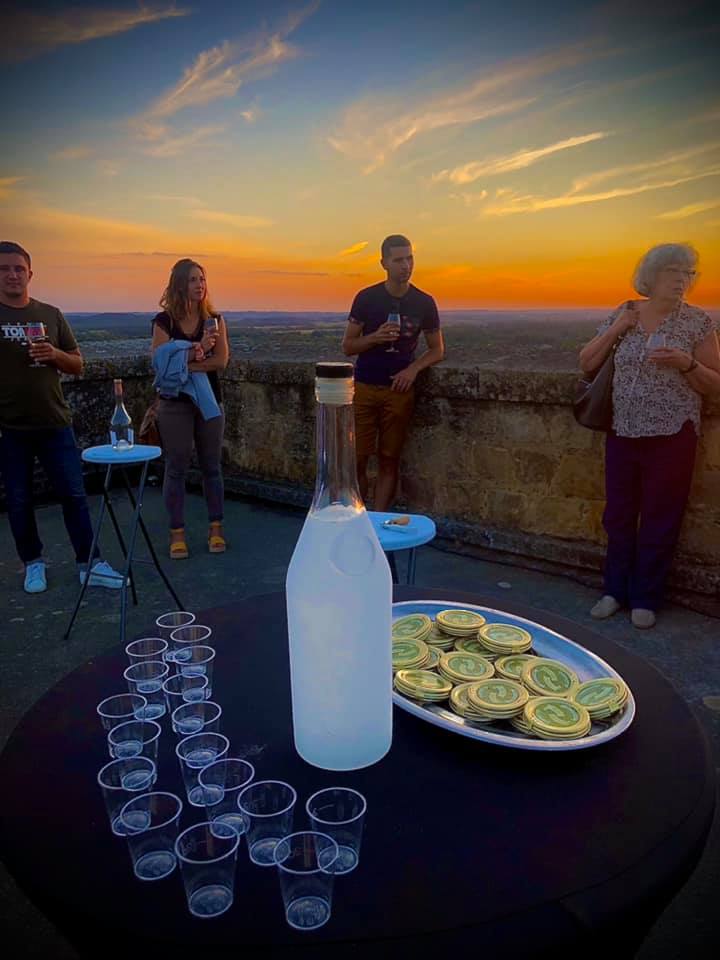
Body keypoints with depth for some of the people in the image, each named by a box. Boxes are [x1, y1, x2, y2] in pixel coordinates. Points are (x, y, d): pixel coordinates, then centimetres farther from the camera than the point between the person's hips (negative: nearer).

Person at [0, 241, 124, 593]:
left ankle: (89, 564, 9)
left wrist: (56, 354, -10)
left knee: (73, 494, 1)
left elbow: (77, 366, 11)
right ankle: (33, 563, 23)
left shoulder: (51, 315, 8)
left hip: (54, 423, 2)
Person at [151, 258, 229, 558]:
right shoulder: (164, 321, -2)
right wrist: (196, 350, -25)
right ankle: (177, 533, 11)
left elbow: (221, 361, -8)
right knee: (176, 468, 3)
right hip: (174, 402, -2)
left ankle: (215, 528, 17)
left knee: (211, 467, 8)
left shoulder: (214, 320, 3)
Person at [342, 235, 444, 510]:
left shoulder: (424, 303, 1)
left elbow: (437, 350, 8)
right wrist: (376, 337, -17)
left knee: (389, 461, 3)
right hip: (364, 387, 0)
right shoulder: (366, 298, -1)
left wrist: (413, 368, -11)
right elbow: (347, 346, 2)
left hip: (399, 390, 1)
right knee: (357, 460, -1)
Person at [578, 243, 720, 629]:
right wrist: (617, 328, -6)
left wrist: (686, 363, -20)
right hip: (623, 432, 3)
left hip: (671, 436, -2)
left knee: (659, 520, 6)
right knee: (618, 515, 11)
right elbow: (587, 363, 5)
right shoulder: (621, 315, 4)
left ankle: (645, 598, 21)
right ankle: (615, 590, 27)